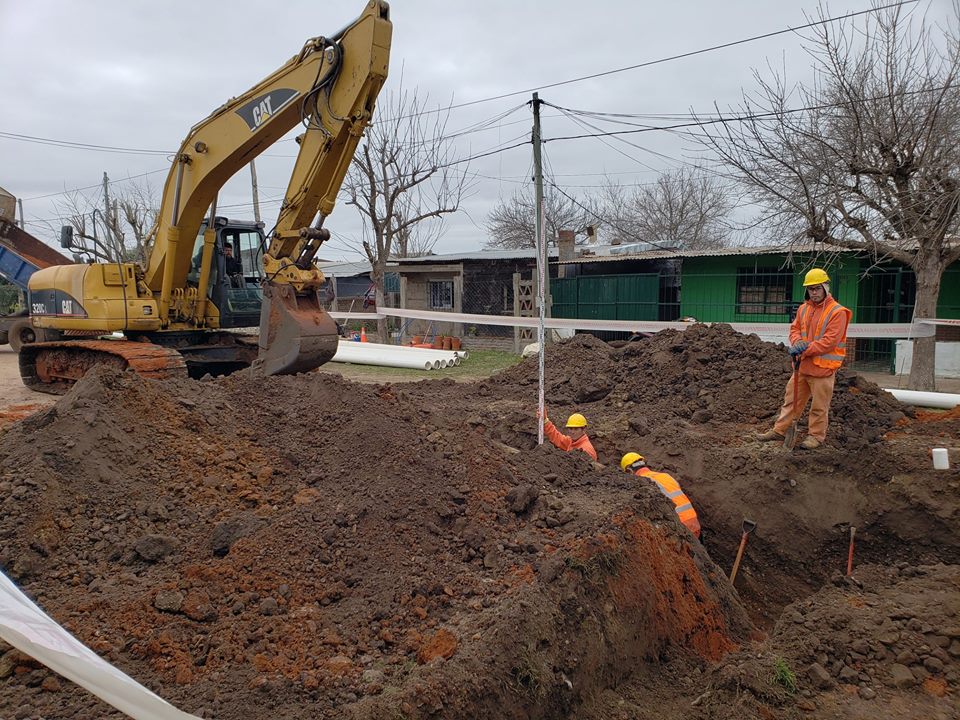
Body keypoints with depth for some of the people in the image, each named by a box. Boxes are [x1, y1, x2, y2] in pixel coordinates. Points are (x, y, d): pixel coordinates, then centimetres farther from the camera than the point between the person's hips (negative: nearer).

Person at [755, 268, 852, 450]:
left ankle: (816, 435, 17)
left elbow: (829, 341, -19)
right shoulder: (803, 308, 9)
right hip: (802, 365, 7)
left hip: (823, 367, -6)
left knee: (819, 405, 5)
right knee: (791, 398, 12)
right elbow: (794, 328, 13)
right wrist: (797, 342, -9)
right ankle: (780, 430, 20)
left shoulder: (837, 312, -13)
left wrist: (806, 349, -22)